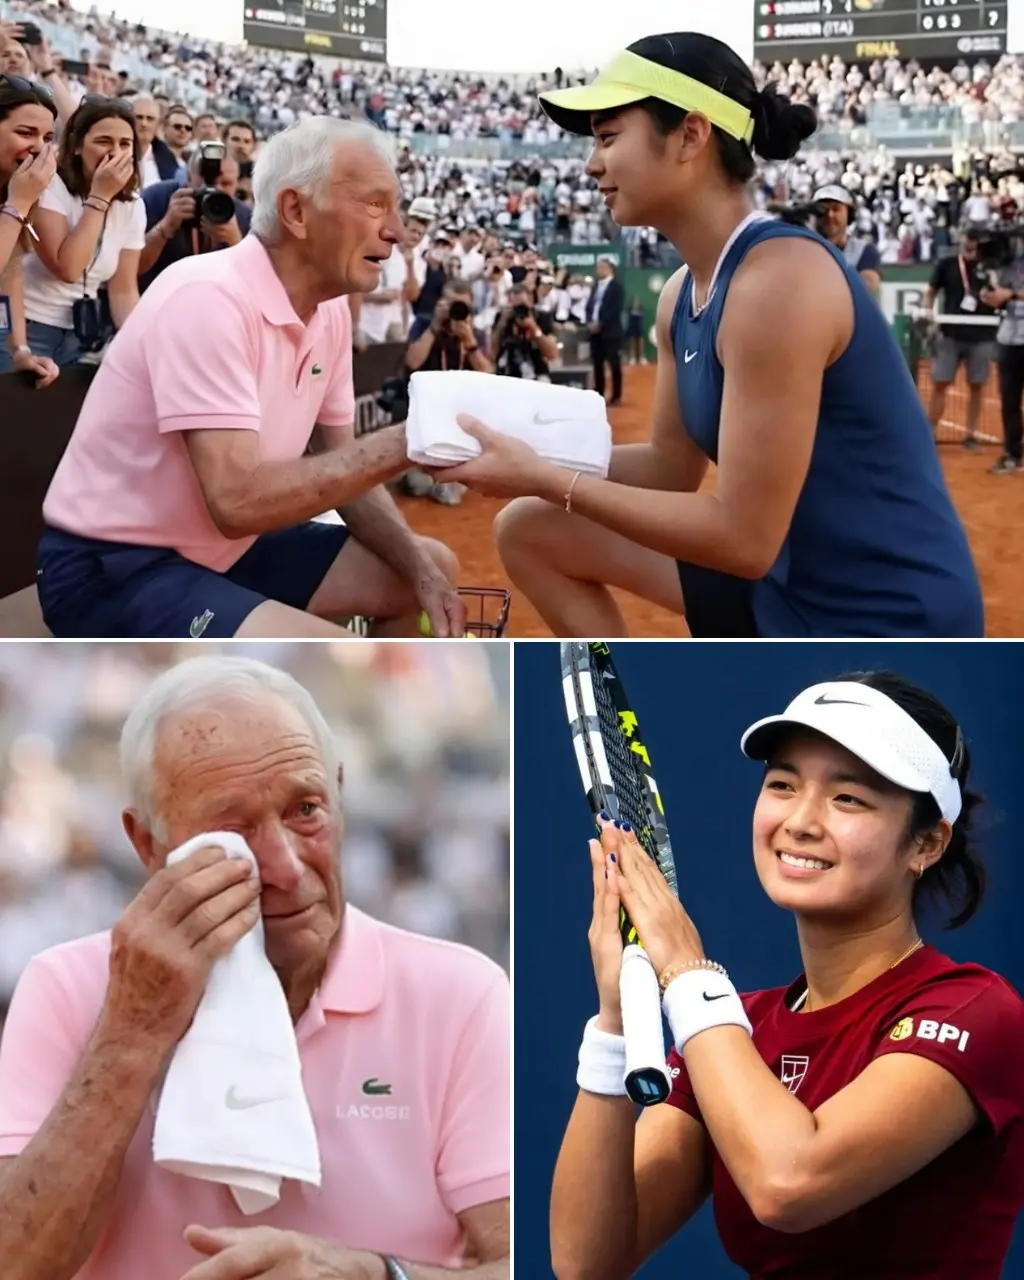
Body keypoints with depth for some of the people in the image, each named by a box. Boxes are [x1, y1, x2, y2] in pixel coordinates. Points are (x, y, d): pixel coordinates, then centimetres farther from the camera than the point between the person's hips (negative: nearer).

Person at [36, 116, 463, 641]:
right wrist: (404, 442, -28)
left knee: (433, 568, 12)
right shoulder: (208, 299, -25)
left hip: (225, 549, 10)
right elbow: (238, 499, -33)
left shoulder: (331, 311, 2)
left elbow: (339, 470, 11)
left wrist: (420, 567, -6)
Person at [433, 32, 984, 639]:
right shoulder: (684, 292, 6)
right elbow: (672, 467, 15)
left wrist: (547, 480, -20)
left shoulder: (778, 281, -22)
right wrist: (535, 453, 0)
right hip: (784, 585, 10)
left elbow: (745, 537, -24)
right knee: (531, 531, 14)